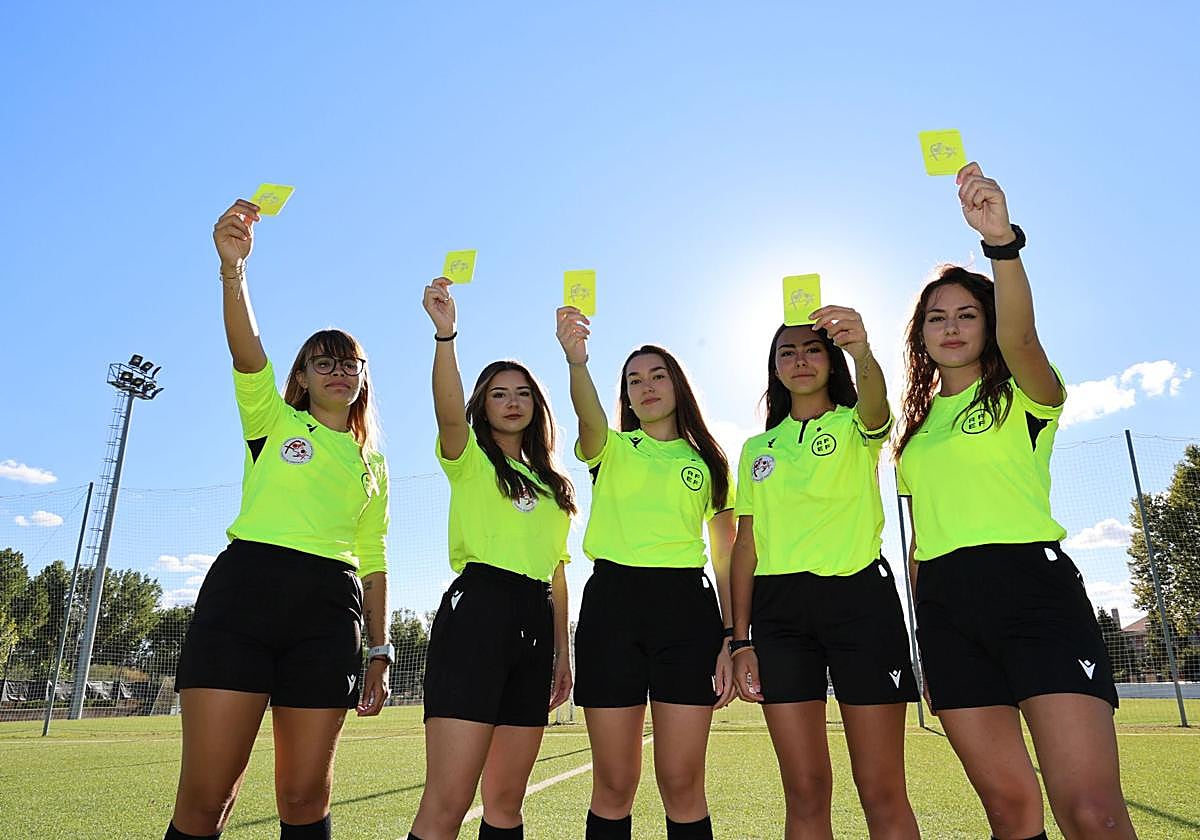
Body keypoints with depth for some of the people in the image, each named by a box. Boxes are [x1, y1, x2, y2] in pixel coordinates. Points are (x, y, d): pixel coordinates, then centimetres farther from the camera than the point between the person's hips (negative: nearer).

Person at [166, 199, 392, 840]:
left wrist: (380, 649, 10)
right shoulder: (273, 419, 13)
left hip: (329, 611, 3)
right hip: (245, 589, -2)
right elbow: (246, 352, -8)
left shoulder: (373, 463, 20)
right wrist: (233, 269, -25)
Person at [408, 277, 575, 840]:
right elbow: (449, 414, -16)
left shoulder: (552, 486, 22)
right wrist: (445, 333, -29)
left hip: (535, 622, 6)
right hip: (478, 610, -6)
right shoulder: (469, 460, 7)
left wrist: (562, 652, 16)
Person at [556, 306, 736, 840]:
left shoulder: (708, 464, 15)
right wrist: (577, 361, -34)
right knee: (614, 784, 3)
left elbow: (727, 560, 12)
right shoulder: (611, 449, 12)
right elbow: (589, 416, -13)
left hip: (686, 606, 1)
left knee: (681, 782, -1)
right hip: (611, 601, 0)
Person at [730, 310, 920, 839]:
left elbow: (876, 405, -19)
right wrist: (740, 640, 2)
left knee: (882, 793, -2)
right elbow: (746, 544, 11)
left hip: (860, 597, -2)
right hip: (779, 607, 3)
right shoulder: (758, 449, 16)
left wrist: (862, 352, -41)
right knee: (805, 794, 4)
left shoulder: (855, 427, 8)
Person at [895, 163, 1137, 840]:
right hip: (946, 606, 5)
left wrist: (1002, 240, -36)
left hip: (1033, 587, -4)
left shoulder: (1025, 396, 5)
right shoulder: (918, 424, 18)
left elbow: (1018, 334, -20)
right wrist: (928, 636, 14)